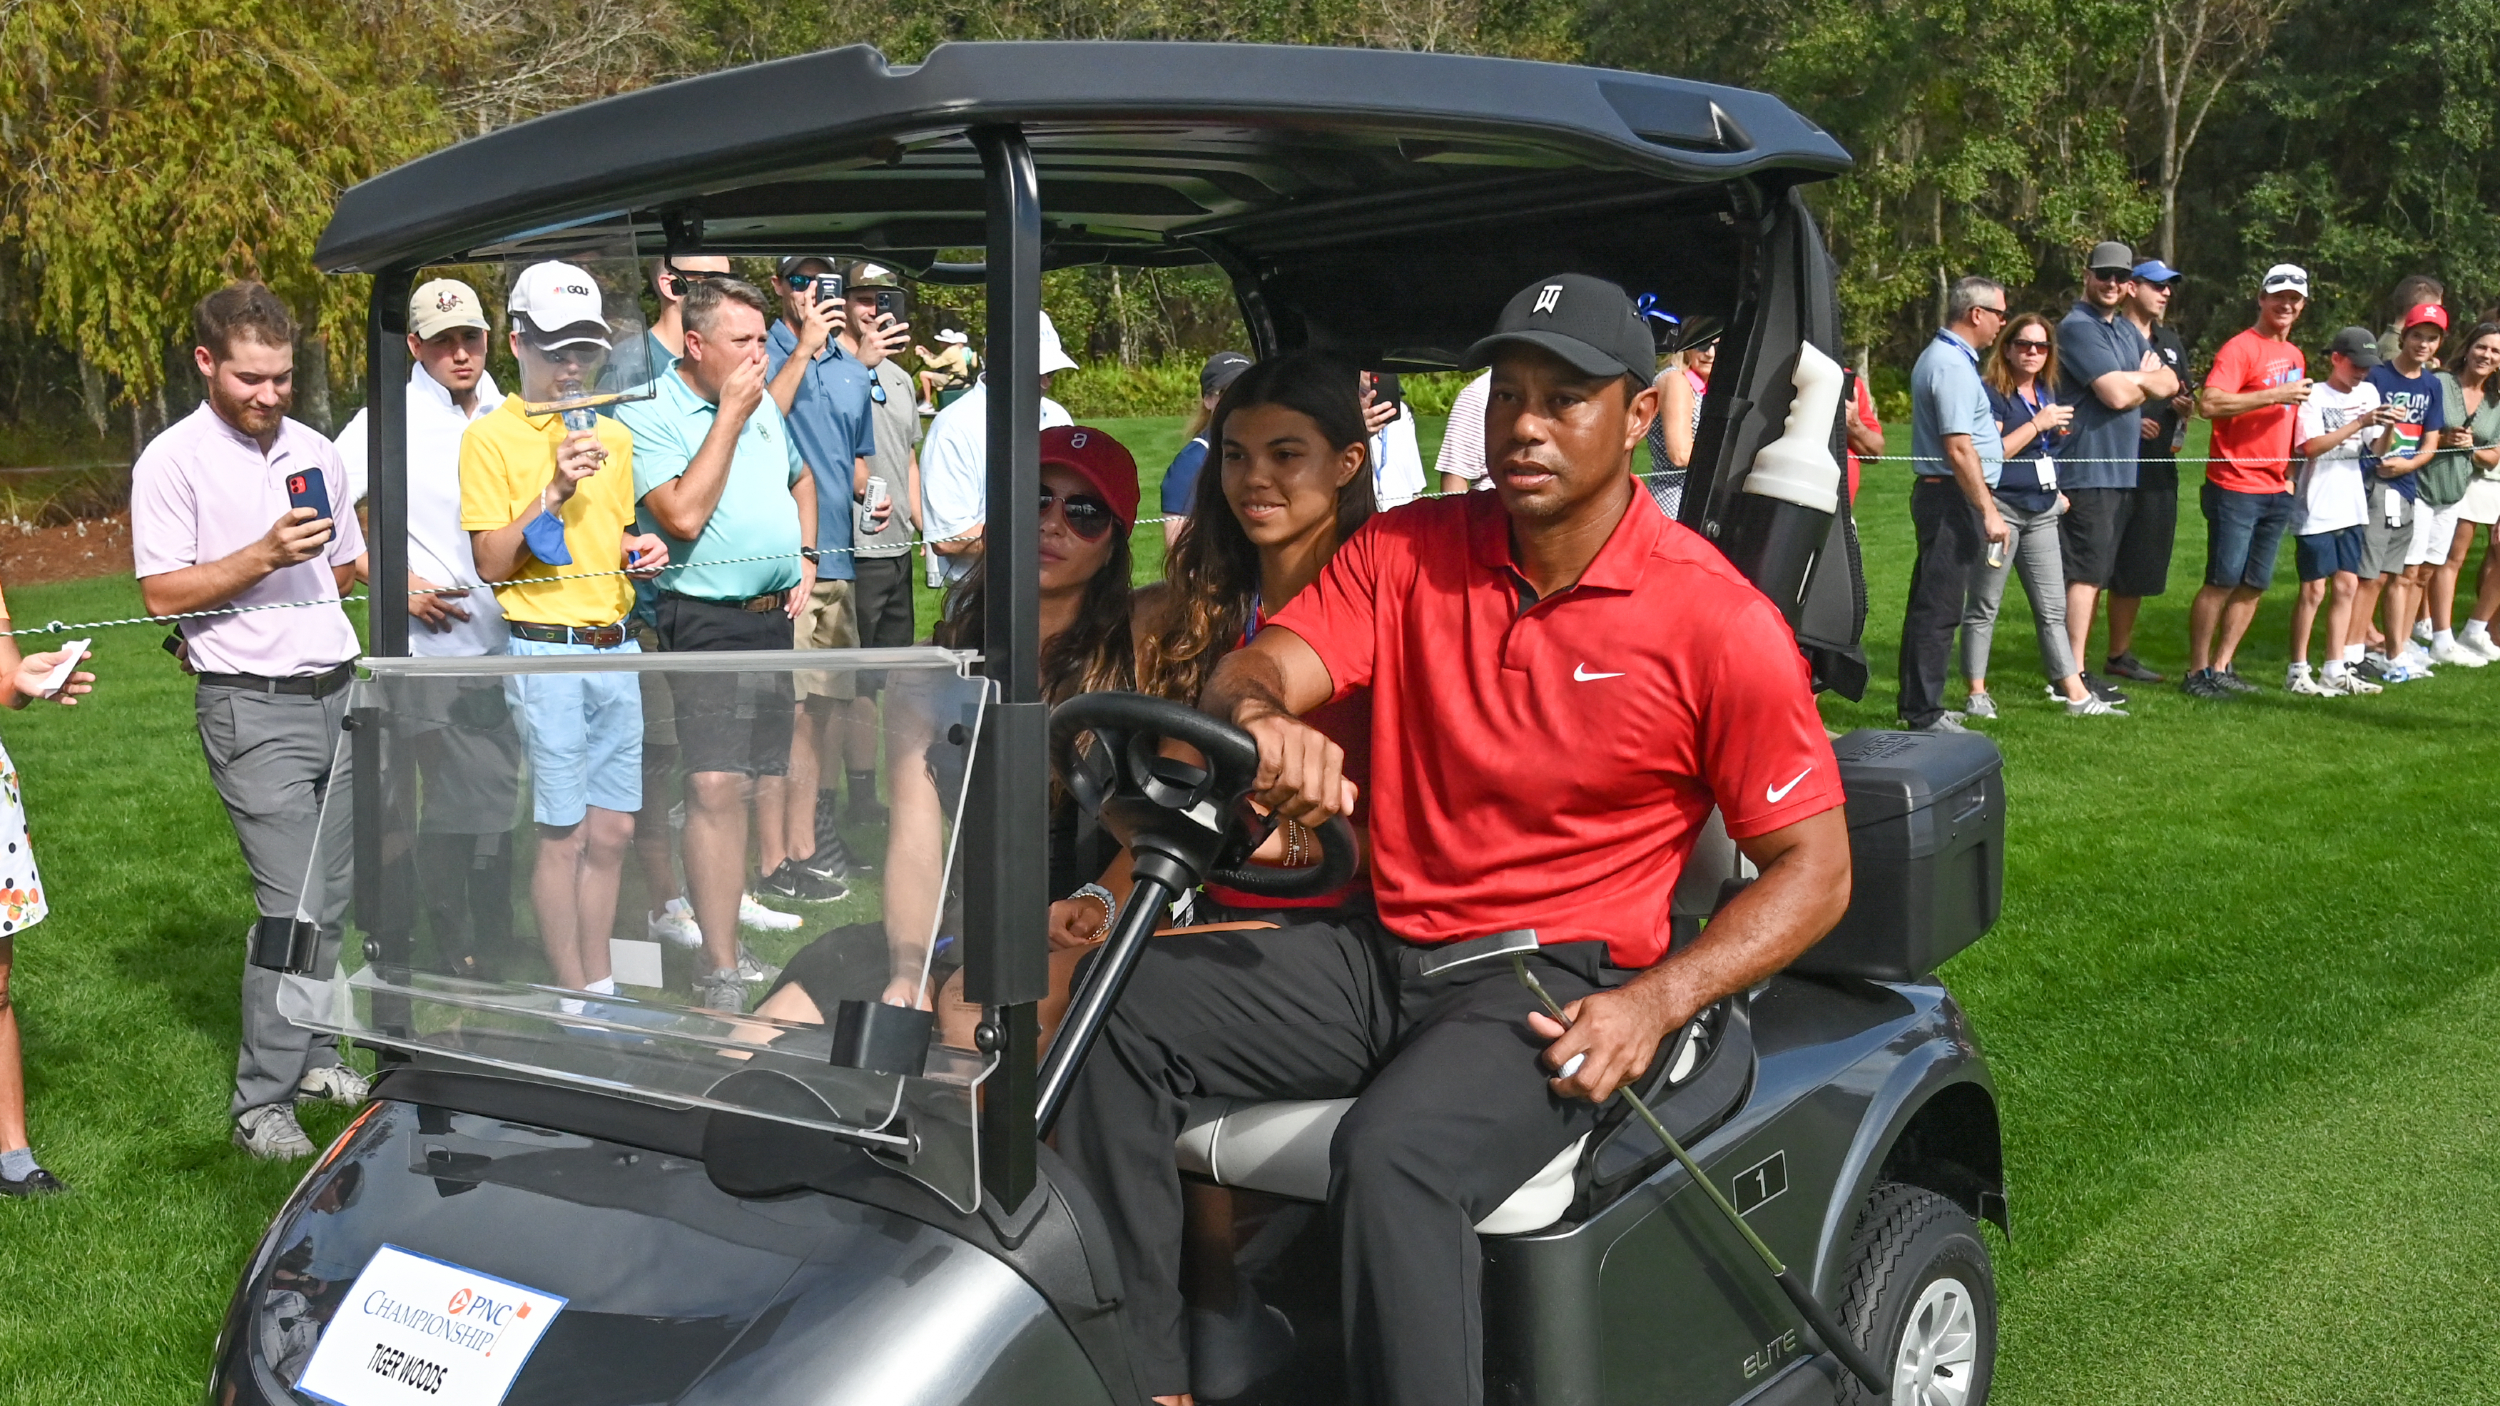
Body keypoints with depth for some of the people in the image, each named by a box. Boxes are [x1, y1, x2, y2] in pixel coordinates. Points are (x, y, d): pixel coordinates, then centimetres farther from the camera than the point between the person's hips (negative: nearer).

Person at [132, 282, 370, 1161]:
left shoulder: (315, 453, 13)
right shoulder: (173, 461, -5)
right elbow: (162, 594, -10)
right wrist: (263, 556, -18)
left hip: (337, 691, 6)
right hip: (254, 708, -6)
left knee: (332, 898, 10)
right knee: (291, 905, -10)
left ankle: (311, 1054, 24)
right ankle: (261, 1104, -2)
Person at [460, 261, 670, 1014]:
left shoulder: (614, 436, 15)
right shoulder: (490, 437, -4)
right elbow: (492, 564, -9)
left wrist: (640, 549, 5)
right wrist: (554, 492, -18)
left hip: (616, 647, 6)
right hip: (547, 650, -6)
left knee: (612, 830, 9)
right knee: (563, 834, -1)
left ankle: (600, 984, 21)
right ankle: (572, 998, 9)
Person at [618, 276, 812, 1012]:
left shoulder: (763, 403, 14)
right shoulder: (648, 414, -10)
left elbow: (800, 478, 32)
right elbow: (684, 515, -22)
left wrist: (804, 556, 16)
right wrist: (729, 415, -17)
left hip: (772, 615, 7)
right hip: (706, 620, -7)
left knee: (743, 781, 12)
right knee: (716, 786, -14)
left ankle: (726, 940, 22)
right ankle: (721, 971, -11)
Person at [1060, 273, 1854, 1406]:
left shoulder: (1717, 619, -7)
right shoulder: (1407, 551, 5)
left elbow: (1815, 870, -4)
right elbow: (1245, 677, -7)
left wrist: (1655, 1003, -18)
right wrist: (1264, 719, -34)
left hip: (1557, 981, -5)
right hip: (1381, 950, 5)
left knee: (1392, 1156, -34)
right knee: (1116, 1018, -14)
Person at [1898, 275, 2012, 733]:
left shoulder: (1941, 357, 17)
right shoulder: (1952, 365, -17)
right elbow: (1959, 448, -23)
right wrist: (1989, 512, -22)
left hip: (1937, 494, 11)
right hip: (1954, 498, -11)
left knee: (1930, 604, 15)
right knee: (1939, 608, -8)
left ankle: (1918, 706, 23)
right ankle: (1924, 715, -5)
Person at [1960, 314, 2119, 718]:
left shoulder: (2046, 394, 15)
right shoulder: (1991, 392, -8)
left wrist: (2057, 492, 16)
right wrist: (2039, 423, -17)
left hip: (2041, 512, 8)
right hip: (2000, 508, -8)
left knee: (2052, 609, 8)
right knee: (1983, 606, 0)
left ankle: (2076, 695, 8)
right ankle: (1977, 693, 7)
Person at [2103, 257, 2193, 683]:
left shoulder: (2170, 342, 21)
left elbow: (2183, 400, 26)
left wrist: (2186, 409, 3)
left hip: (2158, 469, 8)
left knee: (2139, 568, 12)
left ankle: (2119, 654, 22)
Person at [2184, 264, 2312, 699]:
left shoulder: (2295, 356, 18)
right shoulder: (2241, 349, -8)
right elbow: (2209, 404, -22)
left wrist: (2291, 471, 19)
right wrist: (2274, 394, -21)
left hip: (2277, 489, 8)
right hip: (2236, 487, -8)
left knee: (2255, 585, 7)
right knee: (2222, 581, -6)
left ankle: (2221, 667, 15)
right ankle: (2197, 672, 1)